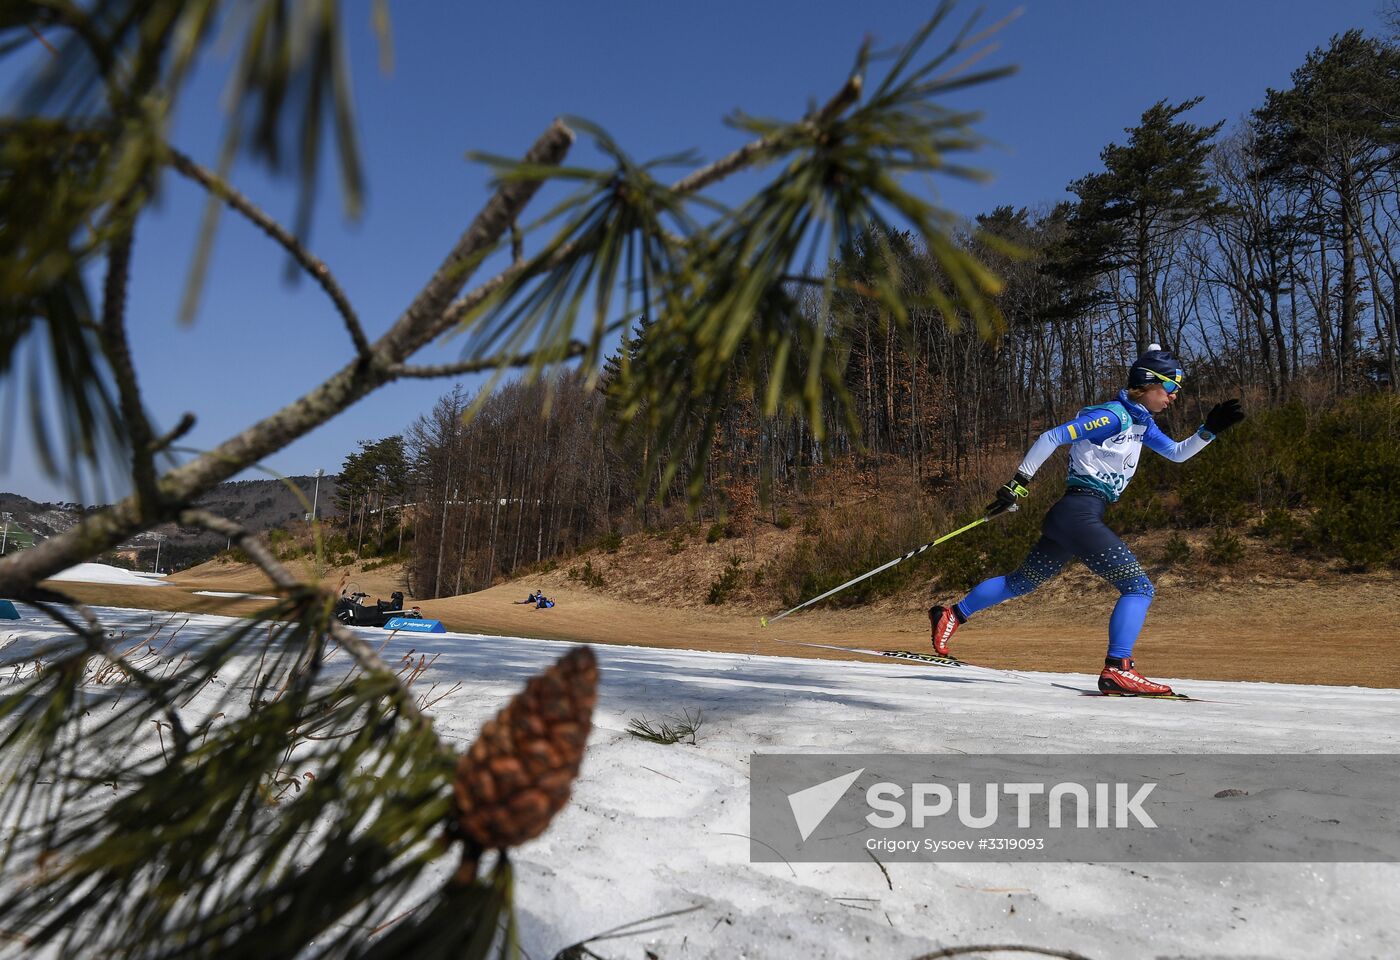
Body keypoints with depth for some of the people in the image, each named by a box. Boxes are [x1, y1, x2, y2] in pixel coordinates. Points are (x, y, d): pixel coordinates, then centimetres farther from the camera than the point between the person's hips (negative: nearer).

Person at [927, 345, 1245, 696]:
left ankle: (952, 615, 27)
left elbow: (1177, 453, 27)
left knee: (1022, 582, 19)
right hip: (1079, 513, -10)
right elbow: (1052, 437, -16)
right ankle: (1117, 669, -16)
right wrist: (1018, 484, -18)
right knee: (1139, 586, -11)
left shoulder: (1140, 422, 17)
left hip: (1069, 519, 10)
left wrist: (1209, 430, 11)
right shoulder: (1113, 416, -12)